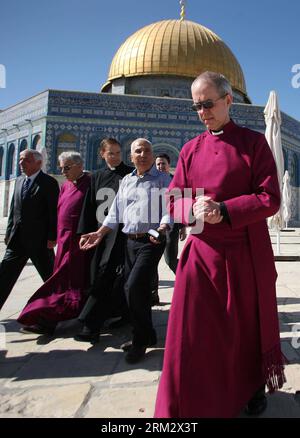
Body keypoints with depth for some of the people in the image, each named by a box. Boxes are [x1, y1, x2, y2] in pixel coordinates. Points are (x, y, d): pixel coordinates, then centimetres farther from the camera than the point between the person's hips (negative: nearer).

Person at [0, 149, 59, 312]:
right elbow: (13, 208, 16)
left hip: (39, 239, -6)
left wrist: (52, 237, -15)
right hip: (17, 238, 6)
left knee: (50, 276, 7)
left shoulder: (49, 182, -8)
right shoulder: (19, 180, 13)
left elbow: (54, 212, -12)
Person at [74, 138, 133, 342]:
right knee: (115, 275, 10)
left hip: (122, 230, -4)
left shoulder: (131, 174, 3)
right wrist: (85, 234, 8)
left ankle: (91, 324, -6)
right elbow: (89, 208, 13)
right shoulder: (97, 177, 14)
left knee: (107, 274, -11)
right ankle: (125, 312, 28)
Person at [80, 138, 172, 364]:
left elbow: (169, 209, -8)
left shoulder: (163, 180, 0)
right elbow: (116, 212, 16)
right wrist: (99, 233, 8)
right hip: (130, 241, 6)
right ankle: (145, 336, 29)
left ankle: (141, 340, 7)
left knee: (135, 287, -15)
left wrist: (161, 229, -27)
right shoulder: (126, 181, 16)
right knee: (133, 289, 9)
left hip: (152, 241, -6)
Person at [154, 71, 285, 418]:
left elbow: (270, 198, -7)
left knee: (249, 324, 16)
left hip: (247, 254, -1)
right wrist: (193, 208, -17)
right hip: (201, 253, 2)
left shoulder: (254, 142, 0)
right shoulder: (190, 149, 8)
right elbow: (174, 201, 5)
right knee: (191, 331, 5)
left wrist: (223, 210, -21)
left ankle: (254, 386, 45)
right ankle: (186, 403, 28)